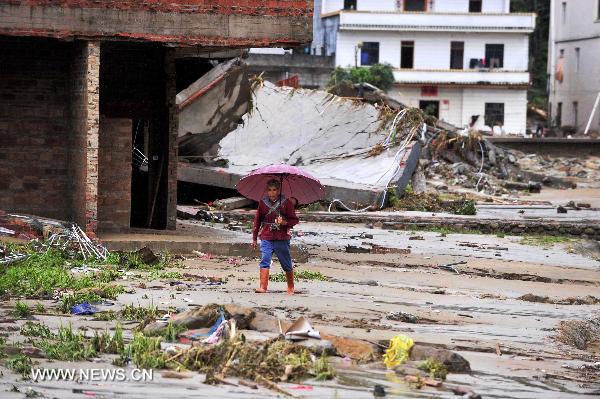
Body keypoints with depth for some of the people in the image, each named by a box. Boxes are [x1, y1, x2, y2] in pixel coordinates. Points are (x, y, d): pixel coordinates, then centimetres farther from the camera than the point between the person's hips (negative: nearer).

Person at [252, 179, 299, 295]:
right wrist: (254, 238, 16)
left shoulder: (286, 203, 0)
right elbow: (257, 220, 16)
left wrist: (285, 222, -18)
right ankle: (263, 286, -19)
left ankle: (291, 287, 25)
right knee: (264, 261, -14)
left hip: (282, 239, -1)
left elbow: (294, 220, 3)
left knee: (287, 264, 8)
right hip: (266, 238, 1)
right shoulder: (263, 203, 7)